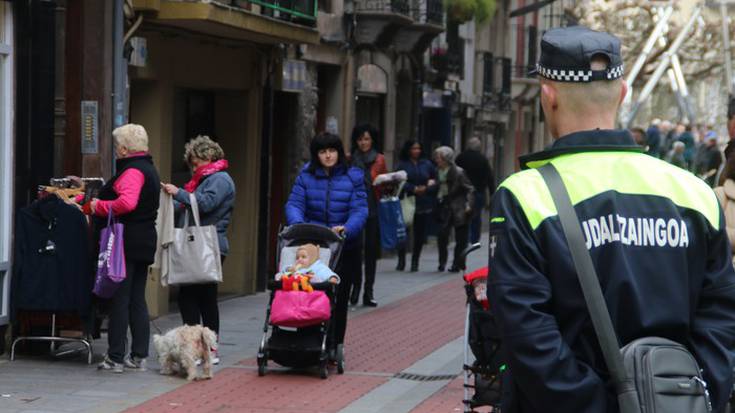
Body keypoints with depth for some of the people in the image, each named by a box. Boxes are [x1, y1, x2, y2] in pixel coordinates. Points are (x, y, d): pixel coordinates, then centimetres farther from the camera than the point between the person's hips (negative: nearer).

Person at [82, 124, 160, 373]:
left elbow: (127, 203, -30)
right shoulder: (148, 169, 18)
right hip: (144, 244, 10)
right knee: (138, 301, 10)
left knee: (119, 300, -6)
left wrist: (99, 206, -16)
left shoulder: (132, 171, -14)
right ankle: (139, 357, 12)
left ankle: (115, 357, -4)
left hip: (126, 244, -10)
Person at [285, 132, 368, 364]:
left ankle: (335, 345, 16)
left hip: (345, 246, 0)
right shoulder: (306, 176, 3)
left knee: (340, 296, 5)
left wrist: (347, 228, -27)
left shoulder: (353, 177, -1)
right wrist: (297, 223, -27)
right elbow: (294, 203, -5)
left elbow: (360, 209, -9)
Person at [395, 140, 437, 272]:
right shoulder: (402, 165, 1)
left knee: (420, 234, 4)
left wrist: (426, 189, -9)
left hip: (424, 204, 2)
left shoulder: (427, 164, 9)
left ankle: (415, 261, 16)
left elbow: (435, 181, 9)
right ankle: (401, 260, 10)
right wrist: (414, 189, -19)